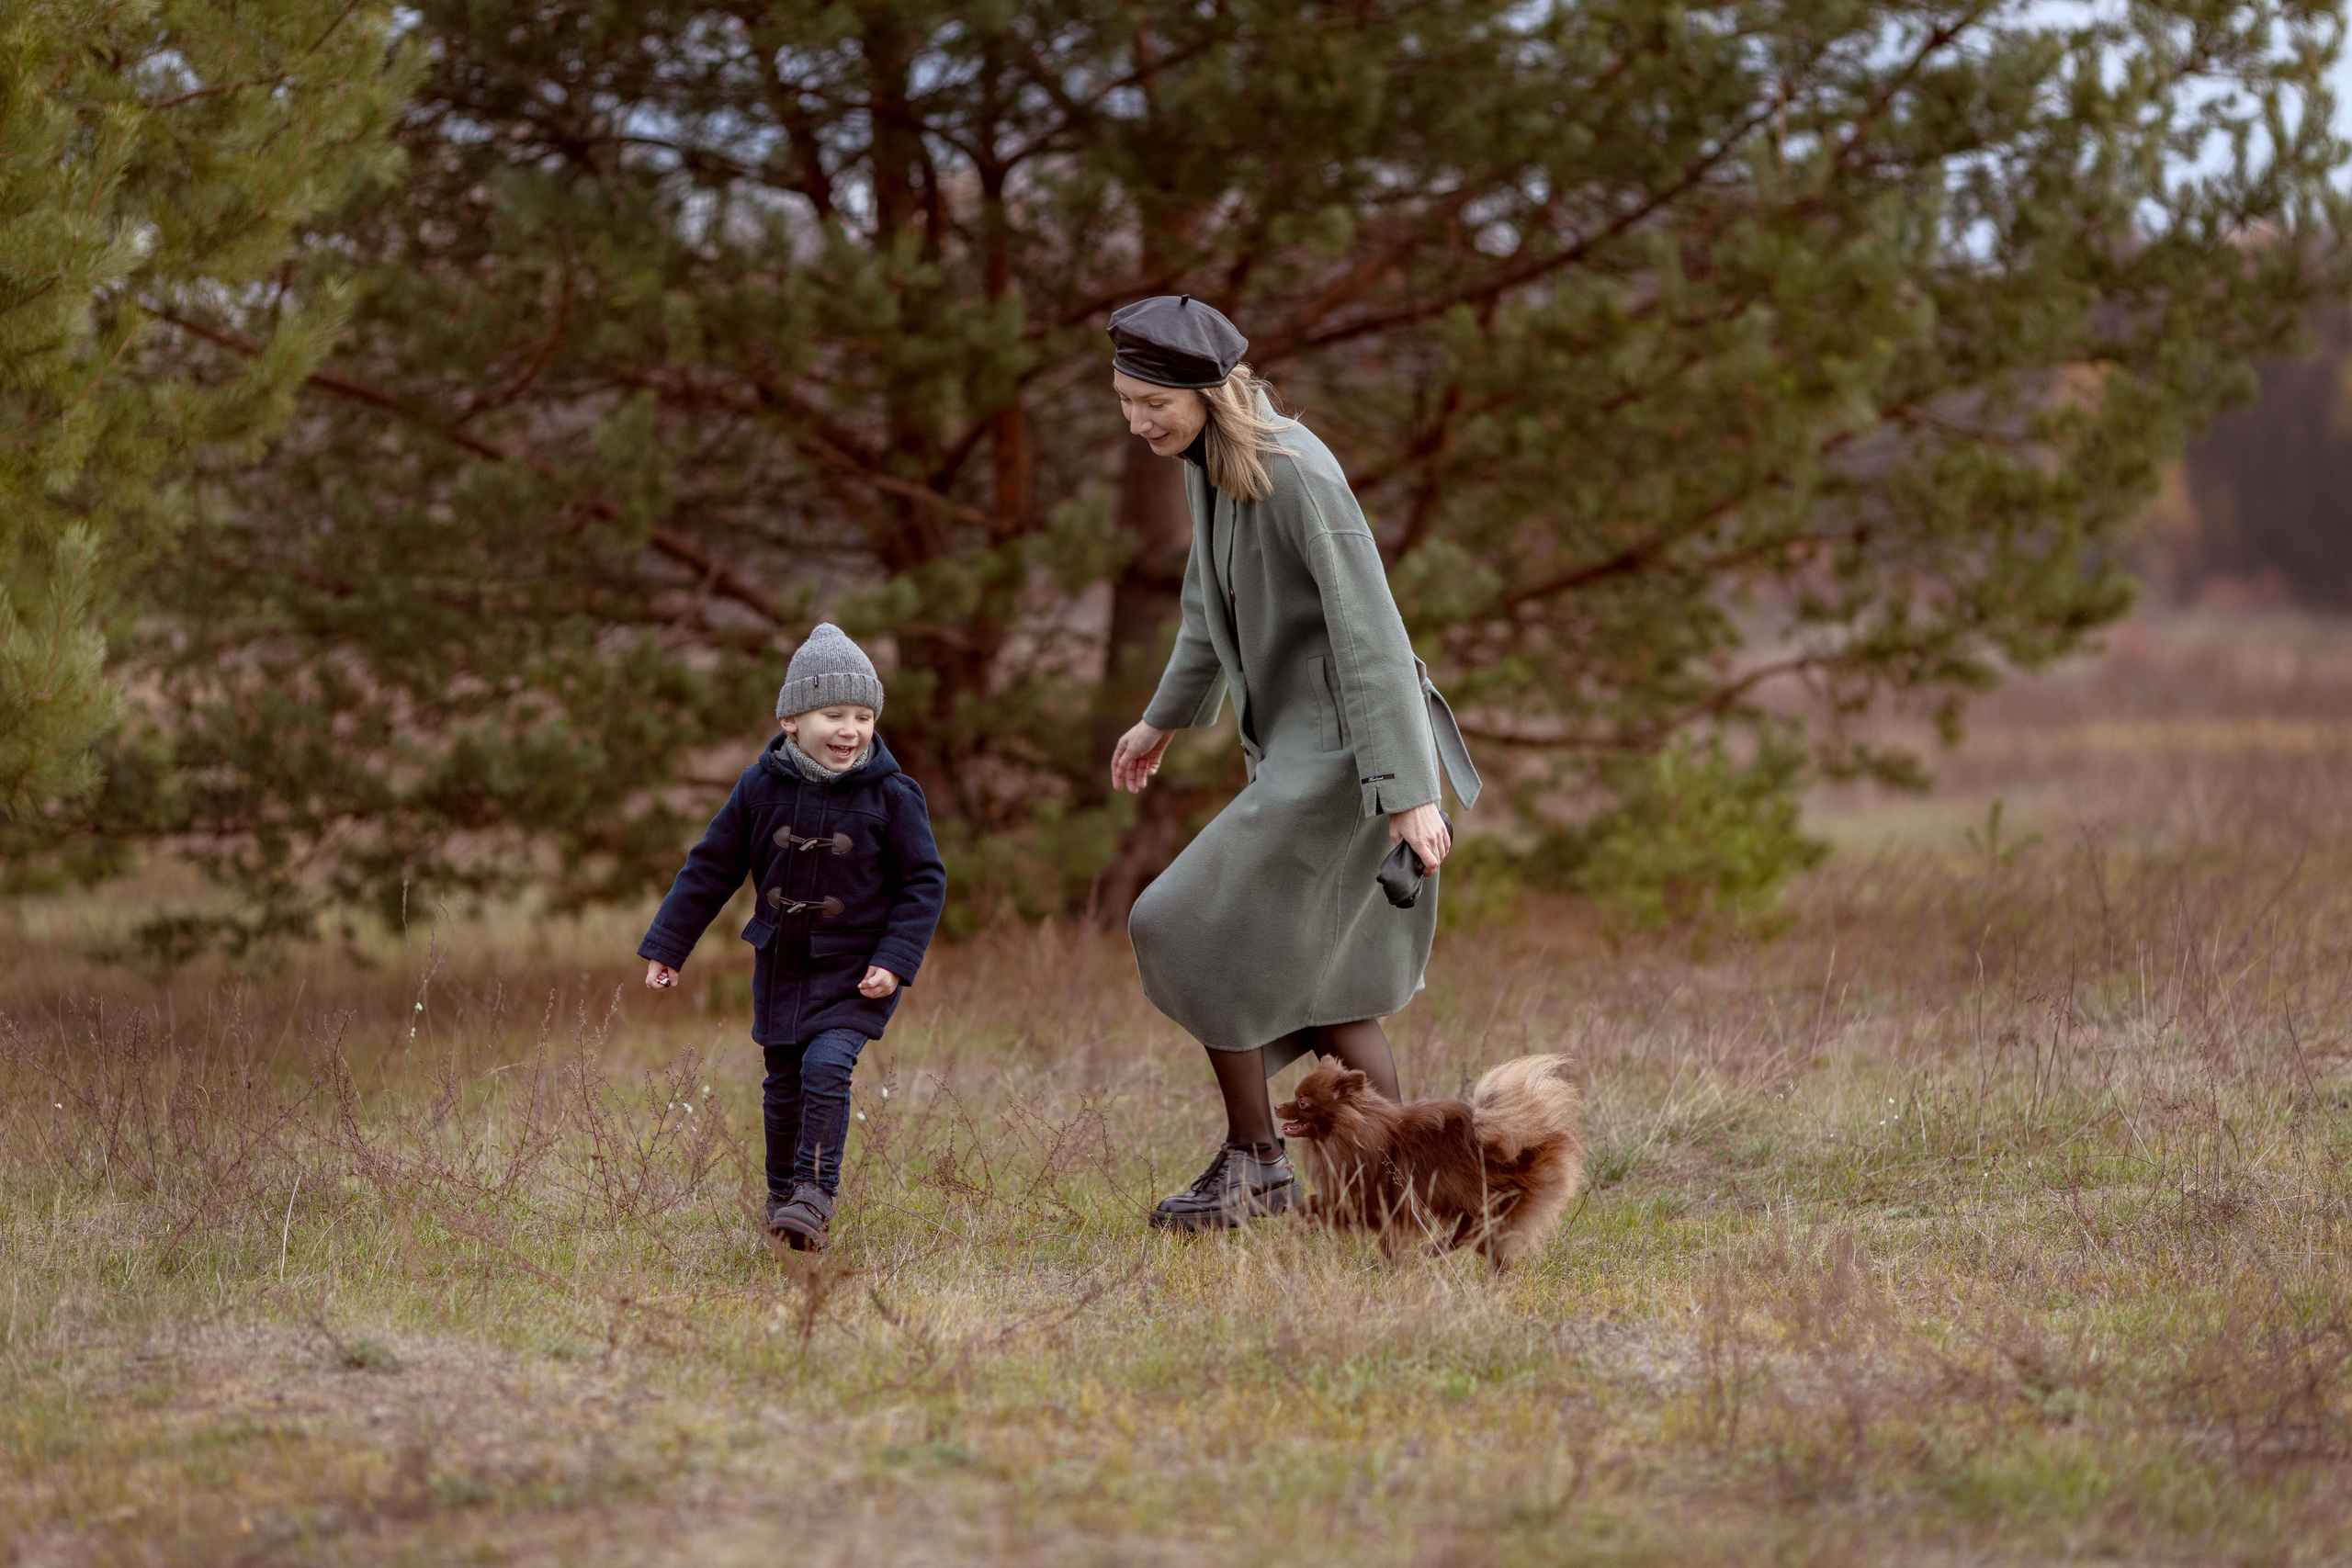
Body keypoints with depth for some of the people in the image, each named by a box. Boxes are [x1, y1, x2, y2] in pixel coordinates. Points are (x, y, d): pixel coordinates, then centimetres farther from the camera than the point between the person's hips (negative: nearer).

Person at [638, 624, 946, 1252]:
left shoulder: (890, 795, -10)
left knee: (826, 1065, -22)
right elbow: (712, 867, 4)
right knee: (784, 1083, 12)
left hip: (854, 969, -3)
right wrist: (667, 947, 6)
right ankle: (783, 1192, 33)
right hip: (782, 963, 3)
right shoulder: (762, 788, -4)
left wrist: (896, 961, -14)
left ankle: (815, 1195, -15)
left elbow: (924, 882, -5)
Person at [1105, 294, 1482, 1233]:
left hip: (1345, 749, -9)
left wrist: (1410, 792, -30)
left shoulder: (1298, 475, -24)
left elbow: (1370, 633, -27)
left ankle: (1251, 1164, 5)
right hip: (1291, 744, 9)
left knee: (1198, 931, -7)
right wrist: (1167, 717, 35)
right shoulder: (1207, 459, 4)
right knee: (1316, 971, 15)